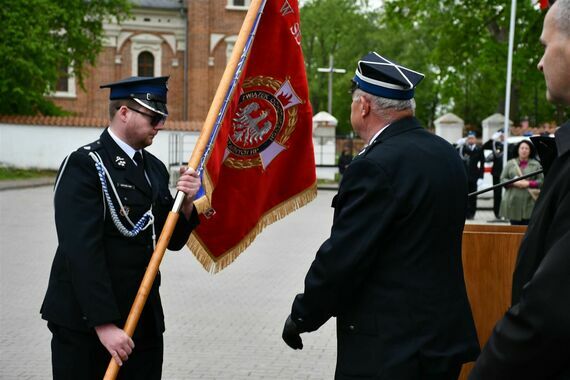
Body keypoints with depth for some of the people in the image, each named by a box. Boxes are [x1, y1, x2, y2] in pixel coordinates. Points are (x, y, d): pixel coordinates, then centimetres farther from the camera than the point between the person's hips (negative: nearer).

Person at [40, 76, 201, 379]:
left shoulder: (154, 168, 10)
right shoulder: (85, 165, -12)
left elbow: (172, 241, 14)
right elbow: (82, 251, -19)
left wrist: (186, 203, -6)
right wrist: (103, 323, -22)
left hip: (145, 320, 7)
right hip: (86, 322, -6)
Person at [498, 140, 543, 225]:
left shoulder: (536, 164, 7)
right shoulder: (510, 163, 11)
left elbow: (541, 181, 2)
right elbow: (502, 179, 7)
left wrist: (528, 183, -12)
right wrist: (514, 183, -10)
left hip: (529, 202, -1)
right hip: (513, 202, 1)